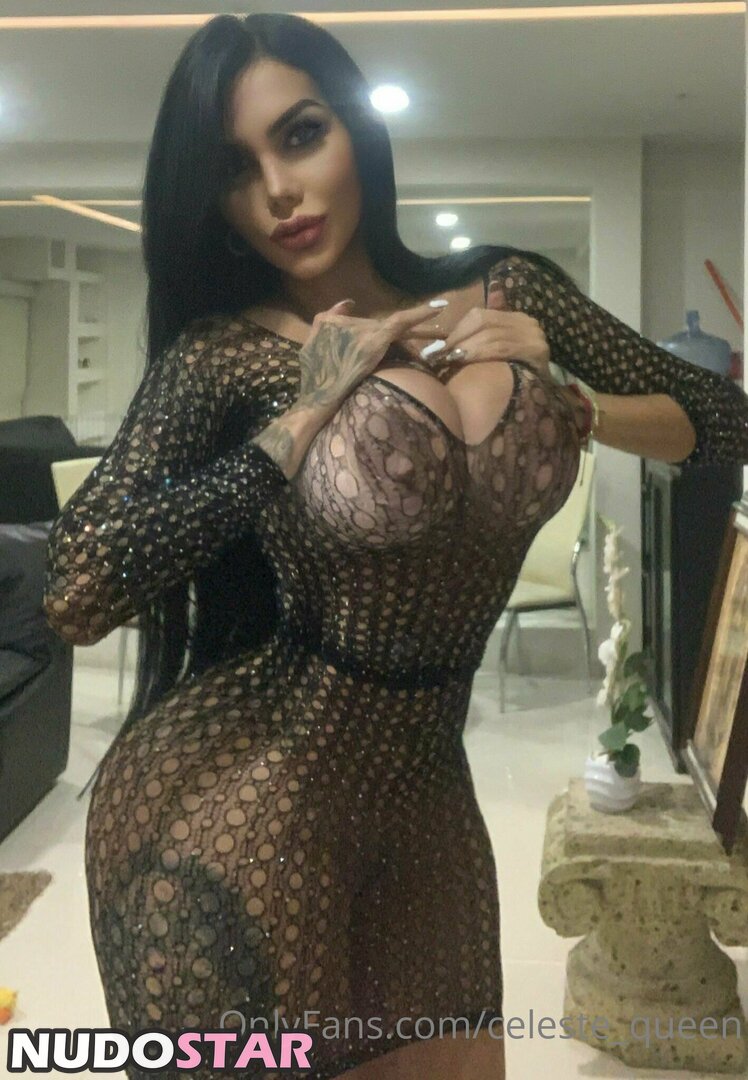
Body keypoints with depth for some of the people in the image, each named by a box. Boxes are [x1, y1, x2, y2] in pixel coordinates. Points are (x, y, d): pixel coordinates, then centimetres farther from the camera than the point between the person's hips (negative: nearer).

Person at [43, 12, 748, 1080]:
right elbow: (77, 593, -22)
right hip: (233, 791, -4)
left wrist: (569, 403, -10)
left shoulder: (510, 292, 1)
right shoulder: (222, 351, -11)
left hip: (422, 780, 4)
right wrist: (306, 415, -19)